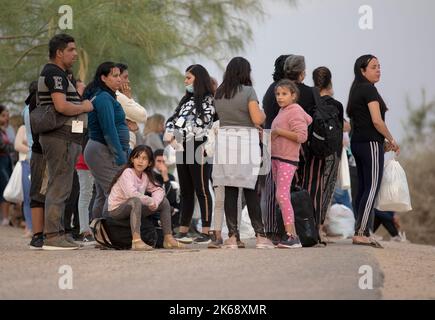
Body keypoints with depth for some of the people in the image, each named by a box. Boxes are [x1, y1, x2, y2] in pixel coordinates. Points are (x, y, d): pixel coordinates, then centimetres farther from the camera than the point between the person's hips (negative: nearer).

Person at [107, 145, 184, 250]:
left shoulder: (145, 176, 7)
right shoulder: (127, 172, -18)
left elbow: (158, 190, 4)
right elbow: (131, 193, -32)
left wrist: (155, 201, -18)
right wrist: (150, 201, -23)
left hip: (133, 208, 8)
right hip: (116, 209, -8)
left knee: (164, 201, 5)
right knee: (136, 201, -40)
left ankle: (168, 238, 3)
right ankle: (136, 241, -48)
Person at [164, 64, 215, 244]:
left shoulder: (208, 100, -5)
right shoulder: (187, 100, 19)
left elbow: (199, 125, -15)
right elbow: (174, 119, 15)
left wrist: (177, 137, -16)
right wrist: (169, 133, -6)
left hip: (199, 149, -8)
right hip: (183, 149, 8)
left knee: (201, 190, -6)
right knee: (185, 192, 10)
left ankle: (206, 232, -5)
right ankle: (183, 231, 13)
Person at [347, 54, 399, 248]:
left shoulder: (357, 90, 17)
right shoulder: (369, 90, -11)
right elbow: (376, 121, -17)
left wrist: (383, 142, 16)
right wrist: (392, 141, -4)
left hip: (357, 143, 9)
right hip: (371, 143, -9)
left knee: (363, 188, 9)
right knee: (372, 188, -9)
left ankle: (363, 232, 10)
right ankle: (360, 233, -14)